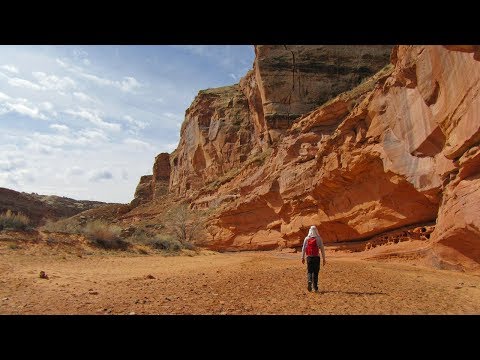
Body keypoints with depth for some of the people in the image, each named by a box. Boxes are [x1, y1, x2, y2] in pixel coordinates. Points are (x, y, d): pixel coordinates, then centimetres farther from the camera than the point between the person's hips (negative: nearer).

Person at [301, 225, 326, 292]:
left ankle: (309, 281, -19)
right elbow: (322, 249, -2)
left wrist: (303, 258, 10)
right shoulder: (319, 239, -1)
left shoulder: (306, 238, 3)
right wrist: (324, 259, 2)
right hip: (316, 257, 0)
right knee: (315, 272, 9)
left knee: (309, 271, 7)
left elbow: (303, 248, 3)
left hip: (309, 257, 0)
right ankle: (315, 287, 12)